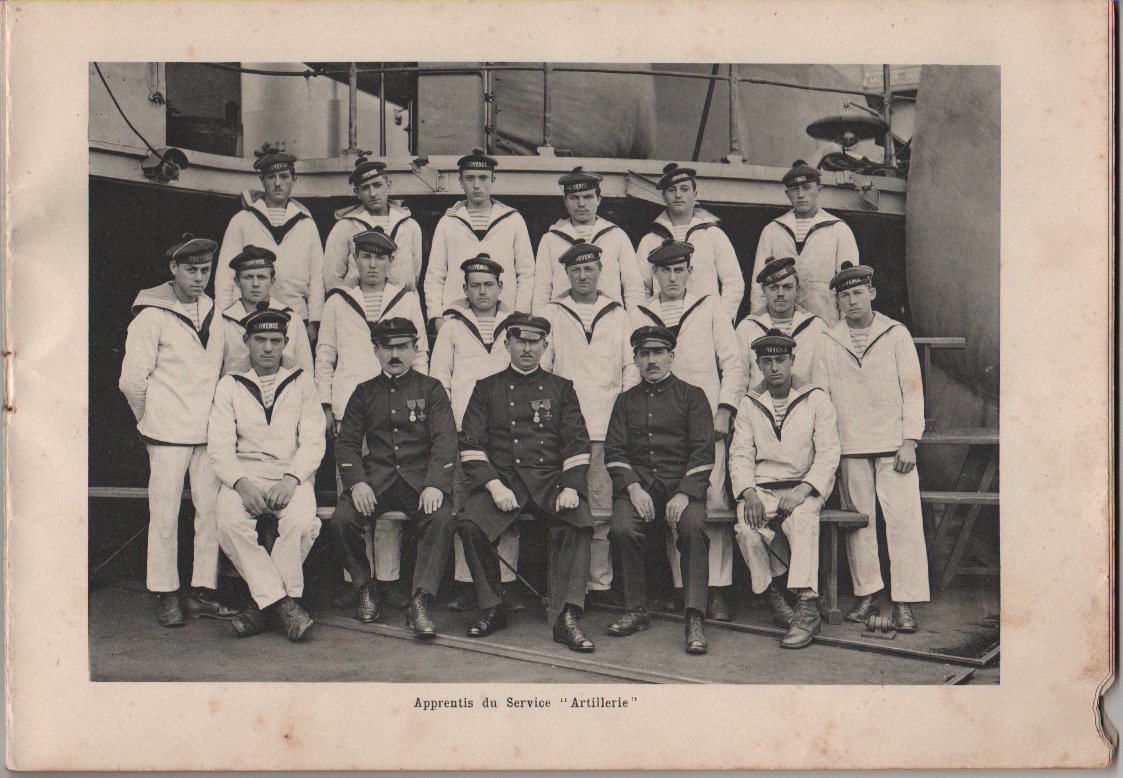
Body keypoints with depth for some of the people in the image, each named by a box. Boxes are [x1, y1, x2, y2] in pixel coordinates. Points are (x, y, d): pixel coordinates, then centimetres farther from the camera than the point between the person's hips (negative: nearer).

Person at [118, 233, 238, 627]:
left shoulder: (211, 311, 12)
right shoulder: (151, 314, -6)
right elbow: (132, 379, -6)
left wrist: (217, 415, 15)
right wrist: (152, 417, 4)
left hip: (210, 431, 5)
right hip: (168, 433, -5)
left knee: (212, 510, 3)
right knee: (165, 514, -2)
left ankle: (202, 591, 12)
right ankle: (166, 595, 8)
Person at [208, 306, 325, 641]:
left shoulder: (302, 381, 9)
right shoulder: (230, 385, 9)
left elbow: (313, 441, 3)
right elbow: (219, 446, 2)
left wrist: (291, 479, -15)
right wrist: (242, 483, -17)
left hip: (293, 473, 0)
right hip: (244, 473, 1)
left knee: (301, 522, -32)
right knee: (229, 522, -31)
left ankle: (264, 603, -16)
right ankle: (284, 602, -24)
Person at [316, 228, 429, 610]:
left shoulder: (407, 300, 14)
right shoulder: (337, 301, 15)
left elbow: (420, 353, 15)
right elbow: (324, 355, 16)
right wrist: (326, 405, 7)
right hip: (348, 408, 1)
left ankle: (388, 578, 0)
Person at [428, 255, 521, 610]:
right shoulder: (452, 326, 15)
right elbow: (438, 377, 12)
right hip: (462, 431, 0)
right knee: (463, 509, -4)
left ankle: (506, 583, 1)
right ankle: (465, 586, 0)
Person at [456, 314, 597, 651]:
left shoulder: (561, 388, 17)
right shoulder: (487, 389, 15)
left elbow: (577, 443, 8)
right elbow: (471, 445, 6)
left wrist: (571, 487, -9)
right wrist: (494, 485, -10)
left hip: (551, 479, 0)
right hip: (502, 478, 0)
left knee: (580, 523, -30)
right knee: (469, 523, -28)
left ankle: (565, 616, -30)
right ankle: (492, 609, -11)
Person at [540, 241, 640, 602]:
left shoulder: (618, 316, 14)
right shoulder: (551, 314, 12)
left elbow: (632, 369, 14)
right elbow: (540, 368, 11)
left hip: (606, 429, 1)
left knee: (603, 509, -4)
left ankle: (600, 582, 1)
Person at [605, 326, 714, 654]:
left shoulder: (692, 395, 11)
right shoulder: (626, 400, 20)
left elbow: (703, 451, 1)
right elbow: (614, 450, 10)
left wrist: (684, 494, -13)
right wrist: (633, 488, -8)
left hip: (683, 484, -2)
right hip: (637, 484, 2)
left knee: (693, 528, -33)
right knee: (622, 528, -29)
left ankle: (694, 619, -29)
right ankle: (636, 610, -13)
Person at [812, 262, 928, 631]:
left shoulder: (896, 334, 7)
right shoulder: (828, 343, 10)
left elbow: (912, 390, 4)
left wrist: (910, 441, -4)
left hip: (893, 445, -2)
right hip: (850, 448, 2)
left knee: (904, 520, -7)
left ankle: (904, 602, -4)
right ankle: (867, 593, 15)